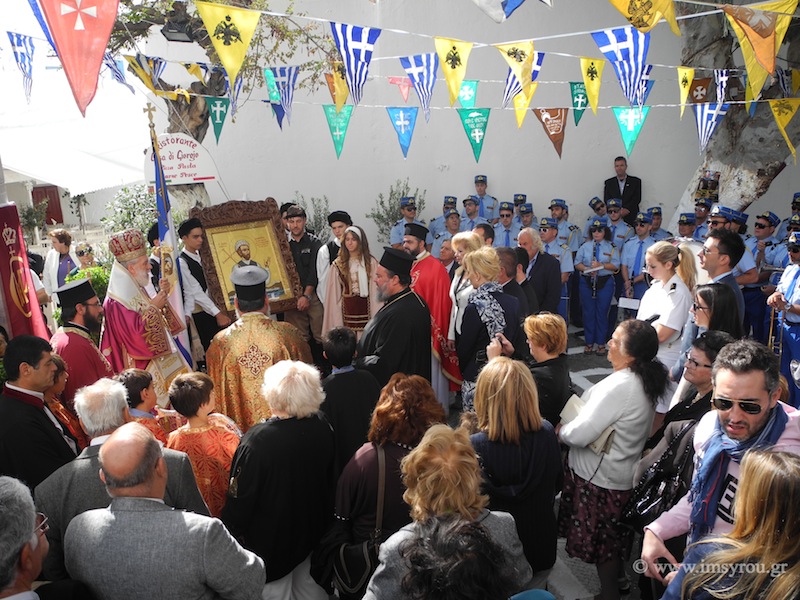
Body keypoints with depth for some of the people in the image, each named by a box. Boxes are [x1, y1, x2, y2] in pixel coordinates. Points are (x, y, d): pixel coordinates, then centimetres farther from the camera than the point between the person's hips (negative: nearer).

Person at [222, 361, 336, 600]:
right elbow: (331, 479, 0)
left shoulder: (257, 441, -33)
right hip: (313, 532, 5)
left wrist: (230, 533, -3)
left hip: (270, 544, -4)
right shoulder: (322, 427, -17)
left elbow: (239, 498, -21)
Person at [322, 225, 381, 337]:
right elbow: (333, 293, 7)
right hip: (346, 310, 1)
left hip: (365, 308, -1)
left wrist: (376, 317, -7)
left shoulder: (371, 263, 2)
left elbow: (375, 290, -1)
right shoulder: (338, 264, 7)